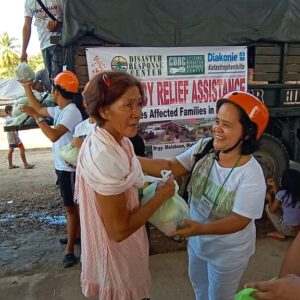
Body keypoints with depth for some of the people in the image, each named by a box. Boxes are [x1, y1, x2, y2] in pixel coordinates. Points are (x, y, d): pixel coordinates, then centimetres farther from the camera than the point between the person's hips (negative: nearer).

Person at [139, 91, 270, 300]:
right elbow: (171, 167, -19)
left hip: (228, 252, -5)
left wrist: (201, 228, -44)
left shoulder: (251, 175, -31)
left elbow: (240, 220, -29)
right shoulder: (204, 147, -16)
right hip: (197, 242, 6)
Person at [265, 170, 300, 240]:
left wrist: (269, 200, 13)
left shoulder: (282, 193, -18)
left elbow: (272, 210, -6)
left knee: (268, 207, 9)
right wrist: (273, 185, 20)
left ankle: (280, 234, 7)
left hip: (288, 230, -6)